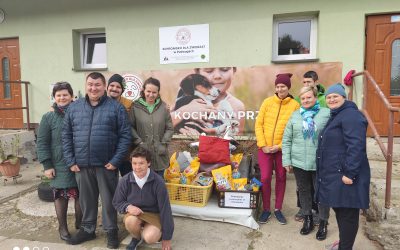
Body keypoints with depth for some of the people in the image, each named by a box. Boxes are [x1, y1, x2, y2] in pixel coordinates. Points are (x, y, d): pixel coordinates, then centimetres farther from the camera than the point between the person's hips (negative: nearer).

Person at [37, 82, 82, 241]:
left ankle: (79, 222, 31)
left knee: (80, 195, 10)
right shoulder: (48, 117, -1)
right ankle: (63, 227, 25)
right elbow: (42, 143, -1)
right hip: (59, 166, -1)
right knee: (60, 196, 7)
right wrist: (47, 165, -7)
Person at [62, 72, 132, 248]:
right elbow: (66, 136, 8)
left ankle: (111, 231, 27)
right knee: (86, 199, 17)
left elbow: (125, 136, -7)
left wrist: (116, 161, -12)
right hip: (81, 165, 3)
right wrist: (70, 161, 0)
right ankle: (87, 229, 36)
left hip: (106, 164, -3)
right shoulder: (74, 108, 7)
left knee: (109, 200, 9)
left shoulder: (116, 107, -4)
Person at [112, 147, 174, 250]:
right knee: (130, 221, -34)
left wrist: (167, 237, -10)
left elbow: (165, 209, -15)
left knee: (150, 238, -30)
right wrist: (128, 207, -22)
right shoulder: (125, 181, -13)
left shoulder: (158, 182, -21)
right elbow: (117, 202, 3)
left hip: (154, 215, -2)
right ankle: (136, 237, 3)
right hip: (134, 213, 2)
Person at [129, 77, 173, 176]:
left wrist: (163, 144, -5)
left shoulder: (163, 107, 2)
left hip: (159, 155, 2)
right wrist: (139, 142, -12)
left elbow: (170, 128, 5)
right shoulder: (135, 107, -3)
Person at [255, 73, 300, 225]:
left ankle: (278, 209, 27)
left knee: (281, 178, 11)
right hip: (265, 147, 0)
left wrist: (280, 146, -12)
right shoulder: (267, 102, 0)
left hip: (282, 148, 0)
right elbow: (259, 124, 0)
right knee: (265, 178, -1)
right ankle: (266, 209, 18)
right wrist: (262, 145, -8)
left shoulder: (295, 105, -3)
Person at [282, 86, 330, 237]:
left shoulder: (327, 113, -3)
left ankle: (323, 223, 28)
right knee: (304, 191, 15)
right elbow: (286, 140, 6)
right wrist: (286, 160, 2)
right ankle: (308, 220, 33)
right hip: (299, 162, 3)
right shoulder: (295, 115, 5)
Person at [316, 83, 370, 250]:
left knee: (347, 214, 0)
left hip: (344, 175, -10)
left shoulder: (350, 115, -14)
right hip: (334, 175, 10)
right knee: (339, 210, 18)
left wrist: (350, 173, -26)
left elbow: (356, 146, -23)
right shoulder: (336, 116, 18)